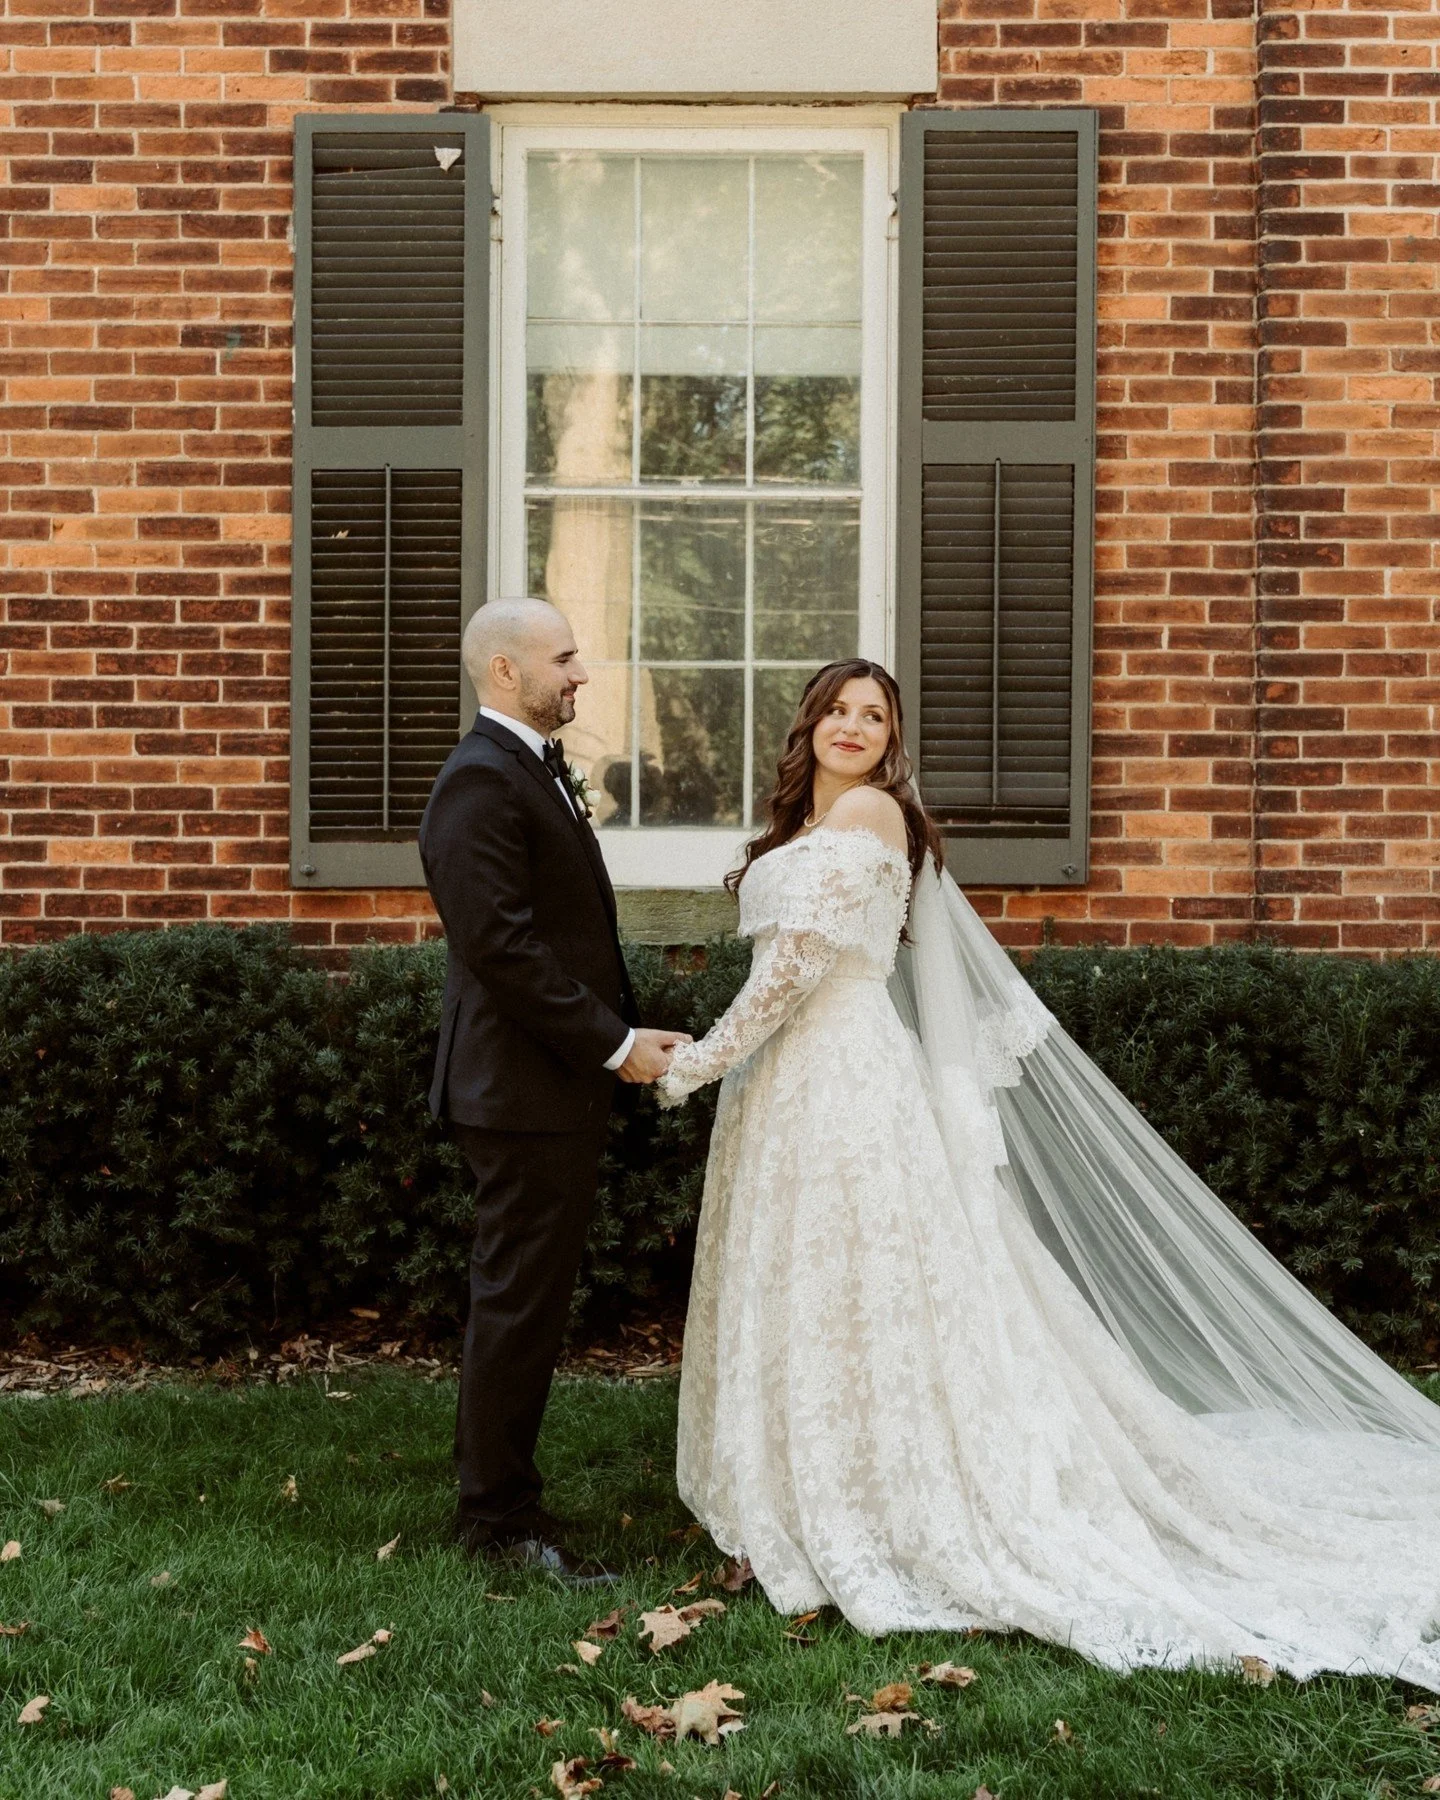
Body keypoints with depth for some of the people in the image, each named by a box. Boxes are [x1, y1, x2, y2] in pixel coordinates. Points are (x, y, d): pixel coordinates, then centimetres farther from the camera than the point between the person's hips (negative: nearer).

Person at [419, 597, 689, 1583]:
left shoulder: (540, 767, 16)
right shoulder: (481, 781, -16)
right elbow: (501, 944, -23)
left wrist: (625, 1031, 12)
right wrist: (615, 1043, -19)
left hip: (566, 1079, 10)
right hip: (525, 1087, -10)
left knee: (531, 1297, 15)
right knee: (520, 1299, -1)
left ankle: (503, 1492, 26)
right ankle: (499, 1512, 10)